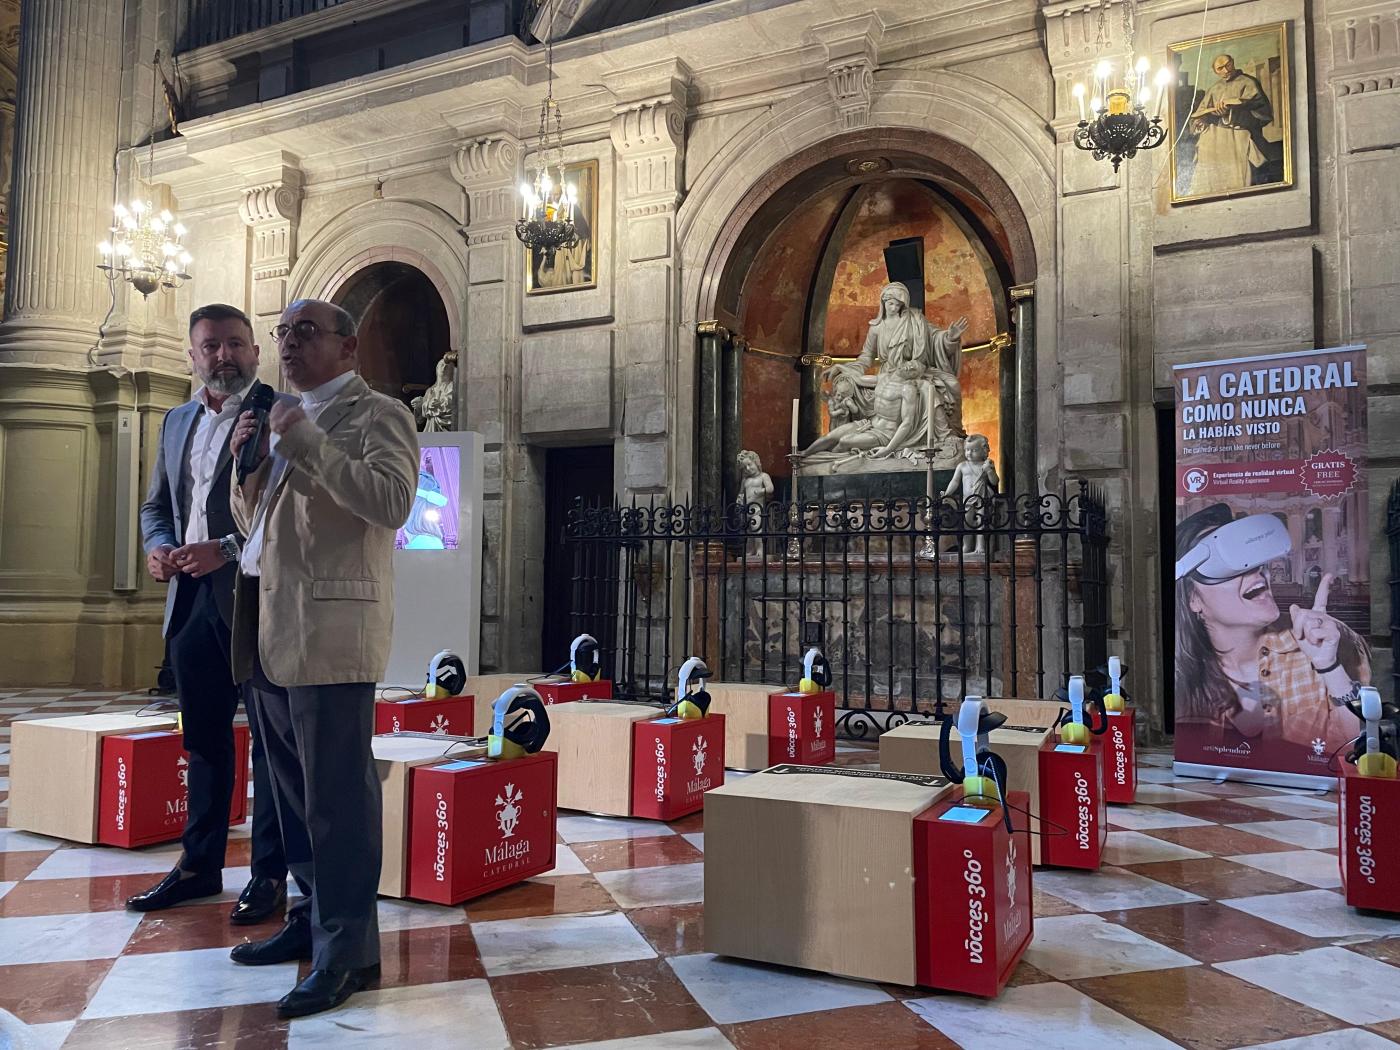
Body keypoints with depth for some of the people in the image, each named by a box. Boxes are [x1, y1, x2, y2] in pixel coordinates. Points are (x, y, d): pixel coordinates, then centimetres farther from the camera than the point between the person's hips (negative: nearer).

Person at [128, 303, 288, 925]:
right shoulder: (177, 421, 17)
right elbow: (156, 505, 23)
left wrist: (227, 548, -19)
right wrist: (158, 547, 3)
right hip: (191, 599, 7)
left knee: (269, 740, 1)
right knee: (204, 739, 15)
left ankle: (269, 873, 10)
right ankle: (199, 864, 27)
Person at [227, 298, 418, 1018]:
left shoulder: (377, 414, -2)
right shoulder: (285, 418, 22)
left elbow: (392, 502, -20)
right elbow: (251, 520, 26)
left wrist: (304, 439, -16)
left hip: (329, 630, -8)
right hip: (270, 632, 8)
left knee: (336, 795, -4)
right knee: (293, 790, 16)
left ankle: (347, 949, 5)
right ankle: (315, 916, 30)